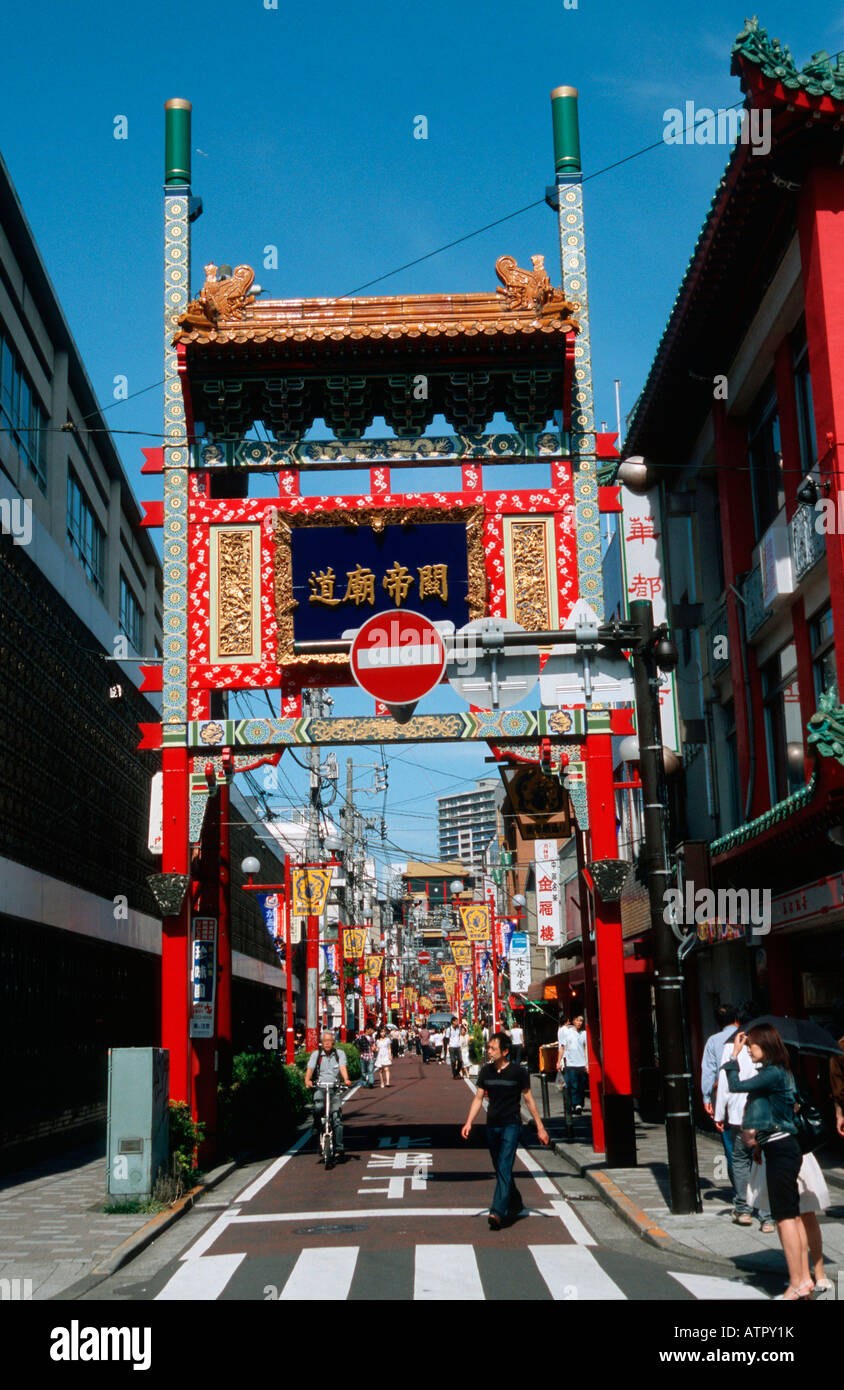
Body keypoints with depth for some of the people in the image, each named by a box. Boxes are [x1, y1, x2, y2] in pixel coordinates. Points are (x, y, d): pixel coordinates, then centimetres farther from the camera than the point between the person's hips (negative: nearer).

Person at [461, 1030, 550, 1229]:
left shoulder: (518, 1072, -7)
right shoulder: (485, 1071, 5)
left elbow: (529, 1100, -1)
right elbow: (478, 1098, 9)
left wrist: (540, 1127, -1)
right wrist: (469, 1122, -1)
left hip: (511, 1125, -5)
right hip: (492, 1125, 5)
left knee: (504, 1168, -15)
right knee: (500, 1170, 14)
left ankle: (497, 1212, -22)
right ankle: (515, 1204, 33)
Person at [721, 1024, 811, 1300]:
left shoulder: (773, 1074, -17)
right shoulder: (776, 1072, 14)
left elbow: (736, 1086, -20)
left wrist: (734, 1054, -11)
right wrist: (753, 1130, 6)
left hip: (780, 1150, -10)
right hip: (783, 1147, 10)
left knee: (784, 1217, -6)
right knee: (793, 1216, 12)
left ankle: (796, 1283, -2)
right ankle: (805, 1278, 17)